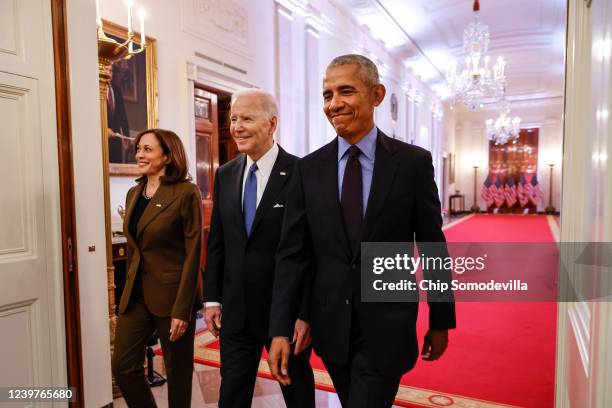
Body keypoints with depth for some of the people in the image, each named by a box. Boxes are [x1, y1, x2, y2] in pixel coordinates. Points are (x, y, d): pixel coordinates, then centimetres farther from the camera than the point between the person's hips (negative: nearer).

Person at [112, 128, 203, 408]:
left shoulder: (186, 193, -13)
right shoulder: (133, 194, 9)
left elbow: (193, 253, -15)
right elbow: (132, 248, 15)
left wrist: (182, 309, -17)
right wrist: (128, 292, 15)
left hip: (172, 293, -6)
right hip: (137, 293, 7)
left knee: (178, 371, 9)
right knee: (123, 366, 9)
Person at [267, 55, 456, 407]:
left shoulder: (414, 162, -7)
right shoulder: (309, 169, -2)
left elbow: (432, 247, -1)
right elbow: (292, 253, -3)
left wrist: (440, 321, 5)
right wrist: (280, 329, -8)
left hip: (387, 327, -3)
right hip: (331, 325, 3)